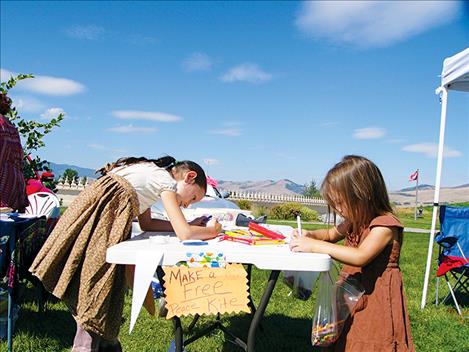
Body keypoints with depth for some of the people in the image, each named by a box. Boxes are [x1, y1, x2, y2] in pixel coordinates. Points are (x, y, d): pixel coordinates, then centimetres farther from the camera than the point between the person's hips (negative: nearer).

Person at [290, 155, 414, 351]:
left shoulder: (385, 225, -21)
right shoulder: (355, 221, 5)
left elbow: (360, 257, -35)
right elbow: (331, 234, 23)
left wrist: (315, 246, -34)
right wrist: (310, 235, 0)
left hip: (375, 298, -8)